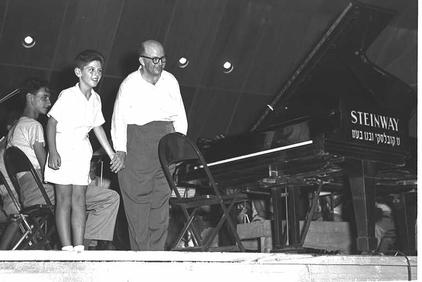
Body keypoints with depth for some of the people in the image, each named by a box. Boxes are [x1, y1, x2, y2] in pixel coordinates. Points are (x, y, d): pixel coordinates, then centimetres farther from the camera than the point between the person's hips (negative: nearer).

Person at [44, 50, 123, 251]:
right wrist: (53, 152, -19)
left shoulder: (95, 99, 7)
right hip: (63, 149, -6)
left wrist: (112, 155, 14)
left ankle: (79, 247, 6)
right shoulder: (68, 95, -13)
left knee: (79, 200, 4)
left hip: (82, 150, 6)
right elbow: (52, 123, -11)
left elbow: (98, 127, 15)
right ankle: (67, 248, -4)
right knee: (64, 200, -4)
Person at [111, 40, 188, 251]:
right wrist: (120, 151, -8)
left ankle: (156, 253, 8)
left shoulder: (170, 81, 7)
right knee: (137, 199, -5)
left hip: (165, 145, 4)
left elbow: (180, 117, 14)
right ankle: (141, 254, 0)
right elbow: (118, 120, -1)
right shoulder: (129, 85, -4)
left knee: (161, 199, 2)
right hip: (136, 141, -4)